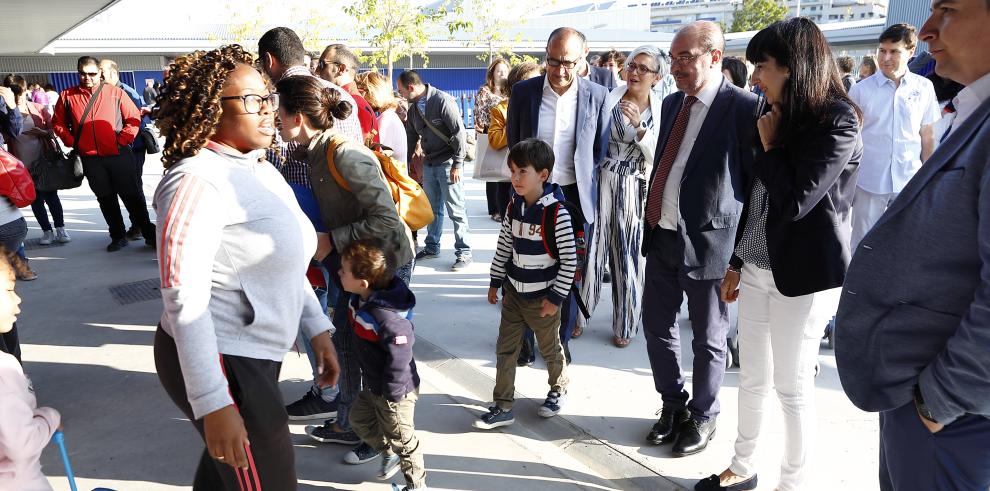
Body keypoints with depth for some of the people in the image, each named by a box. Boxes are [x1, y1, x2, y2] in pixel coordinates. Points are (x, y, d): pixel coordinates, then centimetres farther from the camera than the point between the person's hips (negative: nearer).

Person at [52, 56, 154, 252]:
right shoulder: (67, 96, 5)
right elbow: (58, 123, 14)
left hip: (119, 155, -3)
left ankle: (149, 234, 11)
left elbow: (134, 118, -1)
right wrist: (73, 142, 3)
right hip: (90, 159, 3)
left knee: (132, 196, 3)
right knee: (106, 199, 11)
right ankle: (118, 236, 21)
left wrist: (122, 140, -8)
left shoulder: (115, 92, -2)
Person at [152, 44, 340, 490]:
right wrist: (213, 404, -25)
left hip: (255, 354, 9)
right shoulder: (197, 180, -19)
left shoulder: (262, 170, 9)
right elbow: (184, 301, -23)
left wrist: (317, 327, 15)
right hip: (218, 362, -8)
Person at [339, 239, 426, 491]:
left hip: (395, 390, -9)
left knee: (401, 437, 10)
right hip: (372, 385, 9)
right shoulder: (359, 300, -6)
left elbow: (399, 356, -32)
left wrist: (391, 394, -22)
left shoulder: (386, 315, -36)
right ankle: (389, 452, 49)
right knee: (360, 419, 26)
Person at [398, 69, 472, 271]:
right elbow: (411, 137, 18)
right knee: (432, 208, 15)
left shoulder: (443, 101, -15)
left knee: (455, 210, -3)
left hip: (448, 163, -7)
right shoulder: (414, 107, 9)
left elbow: (459, 132, -16)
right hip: (429, 163, 7)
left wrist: (457, 164, -17)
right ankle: (432, 247, 28)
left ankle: (464, 252, 5)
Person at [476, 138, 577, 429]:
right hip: (513, 291, 6)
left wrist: (556, 297, -15)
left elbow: (569, 259, -17)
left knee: (550, 349, 14)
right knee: (505, 349, 7)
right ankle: (503, 406, 17)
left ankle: (558, 390, 40)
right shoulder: (514, 207, -1)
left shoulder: (556, 212, -20)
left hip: (543, 296, -5)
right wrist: (495, 282, 13)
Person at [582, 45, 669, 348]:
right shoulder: (608, 99, -3)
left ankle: (625, 324, 25)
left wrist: (640, 128, -17)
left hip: (635, 190, 1)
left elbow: (658, 159, -4)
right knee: (592, 251, 4)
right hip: (601, 183, -1)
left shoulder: (661, 111, 3)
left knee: (628, 257, 8)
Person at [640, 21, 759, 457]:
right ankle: (673, 405, 38)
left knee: (708, 339, 11)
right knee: (657, 328, 16)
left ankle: (702, 417, 32)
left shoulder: (744, 108, -13)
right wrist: (650, 221, 12)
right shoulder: (673, 103, 9)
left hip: (707, 241, -6)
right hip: (661, 237, 7)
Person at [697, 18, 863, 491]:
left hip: (803, 273, -7)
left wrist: (770, 145, -9)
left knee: (792, 384, 5)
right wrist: (737, 262, 18)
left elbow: (794, 200, -22)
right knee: (753, 376, 16)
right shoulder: (781, 117, 10)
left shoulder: (836, 121, -13)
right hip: (757, 268, 7)